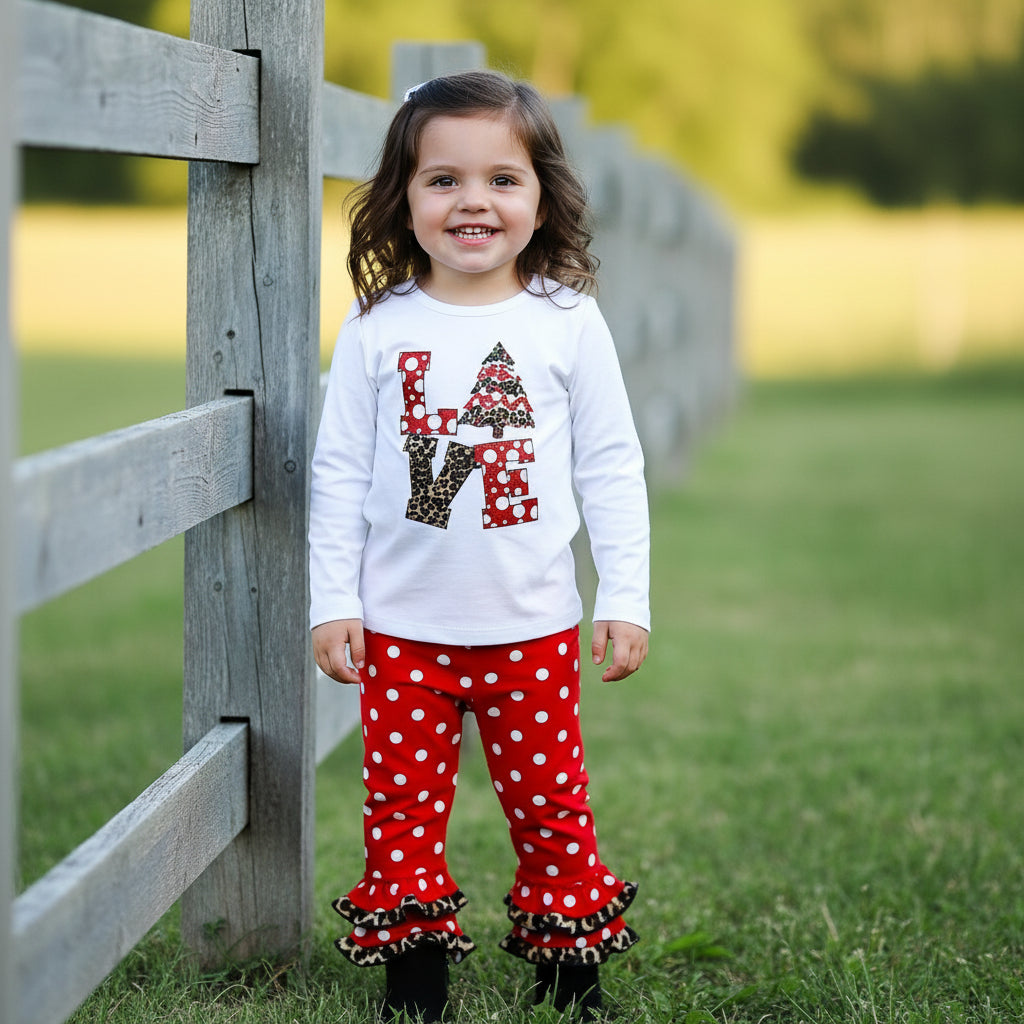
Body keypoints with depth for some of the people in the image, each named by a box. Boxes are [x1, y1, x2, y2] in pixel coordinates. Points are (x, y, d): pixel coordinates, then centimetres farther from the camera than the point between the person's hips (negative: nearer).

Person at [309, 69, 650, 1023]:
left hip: (532, 628, 0)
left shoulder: (566, 321, -2)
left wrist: (625, 597, -1)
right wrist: (332, 600, 0)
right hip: (403, 629, 1)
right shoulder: (377, 326, -1)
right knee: (404, 804, 6)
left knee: (551, 802, 7)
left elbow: (611, 467, 2)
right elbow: (341, 471, 3)